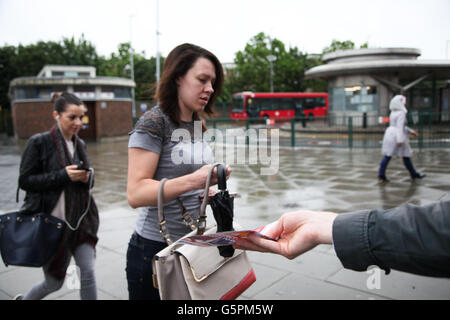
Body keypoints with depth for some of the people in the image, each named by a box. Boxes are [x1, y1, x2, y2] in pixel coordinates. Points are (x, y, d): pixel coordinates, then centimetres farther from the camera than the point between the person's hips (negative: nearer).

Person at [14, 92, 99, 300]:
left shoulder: (80, 144, 8)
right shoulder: (39, 142, -9)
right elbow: (24, 181, -11)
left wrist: (86, 178, -5)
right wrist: (63, 175, -21)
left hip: (79, 220, 5)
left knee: (88, 271, -4)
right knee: (54, 282, 11)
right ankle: (24, 299, 44)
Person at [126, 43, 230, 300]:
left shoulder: (196, 125, 10)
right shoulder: (153, 122, -13)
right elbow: (135, 194, -22)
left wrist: (212, 179, 2)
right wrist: (193, 180, -32)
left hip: (193, 243, 7)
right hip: (155, 248, -6)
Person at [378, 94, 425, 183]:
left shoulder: (393, 113, 15)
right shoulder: (401, 113, -12)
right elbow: (400, 127, -21)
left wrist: (411, 131, 27)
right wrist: (400, 140, -26)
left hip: (389, 134, 8)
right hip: (398, 136, -8)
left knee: (387, 156, 2)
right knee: (406, 156, 6)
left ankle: (381, 175, -4)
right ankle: (414, 174, 19)